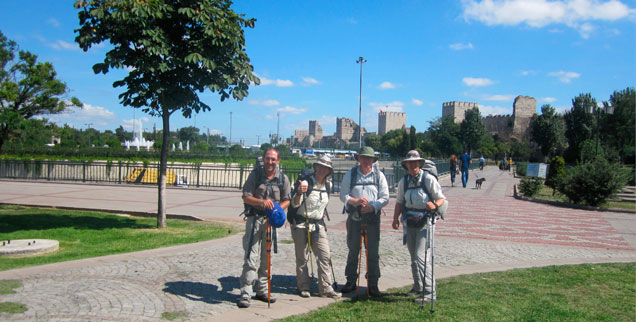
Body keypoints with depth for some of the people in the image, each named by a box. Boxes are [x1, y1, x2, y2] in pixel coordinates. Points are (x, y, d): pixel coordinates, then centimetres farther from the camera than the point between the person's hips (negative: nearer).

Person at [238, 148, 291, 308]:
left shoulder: (283, 178, 5)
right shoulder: (255, 174, -3)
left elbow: (286, 200, 11)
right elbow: (246, 198, -5)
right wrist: (262, 202, -22)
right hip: (254, 218, -4)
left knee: (267, 257, 11)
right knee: (252, 256, -10)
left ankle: (262, 291, 23)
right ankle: (245, 294, -6)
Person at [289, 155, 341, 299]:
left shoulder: (328, 185, 6)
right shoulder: (306, 182, -11)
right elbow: (295, 204, -22)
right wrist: (299, 192, -40)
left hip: (318, 225, 5)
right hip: (301, 224, -5)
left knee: (325, 255, -3)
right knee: (302, 258, 4)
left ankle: (326, 288, 2)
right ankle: (304, 287, 16)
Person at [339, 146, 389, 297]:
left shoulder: (379, 175, 6)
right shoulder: (350, 174, 6)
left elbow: (385, 197, 2)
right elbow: (343, 195, 2)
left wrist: (372, 207, -13)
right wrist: (355, 201, -16)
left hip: (372, 217, 0)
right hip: (354, 217, 1)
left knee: (373, 252, 0)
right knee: (353, 250, 8)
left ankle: (373, 285, 9)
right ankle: (351, 282, 20)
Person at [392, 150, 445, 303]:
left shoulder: (429, 179, -8)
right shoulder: (403, 181, 7)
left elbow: (441, 198, -7)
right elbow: (399, 202, 13)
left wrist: (434, 205, -29)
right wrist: (395, 218, -1)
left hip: (425, 223, -6)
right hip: (410, 223, 6)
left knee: (421, 256, -14)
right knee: (414, 258, 14)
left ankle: (429, 292, -6)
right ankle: (418, 288, 30)